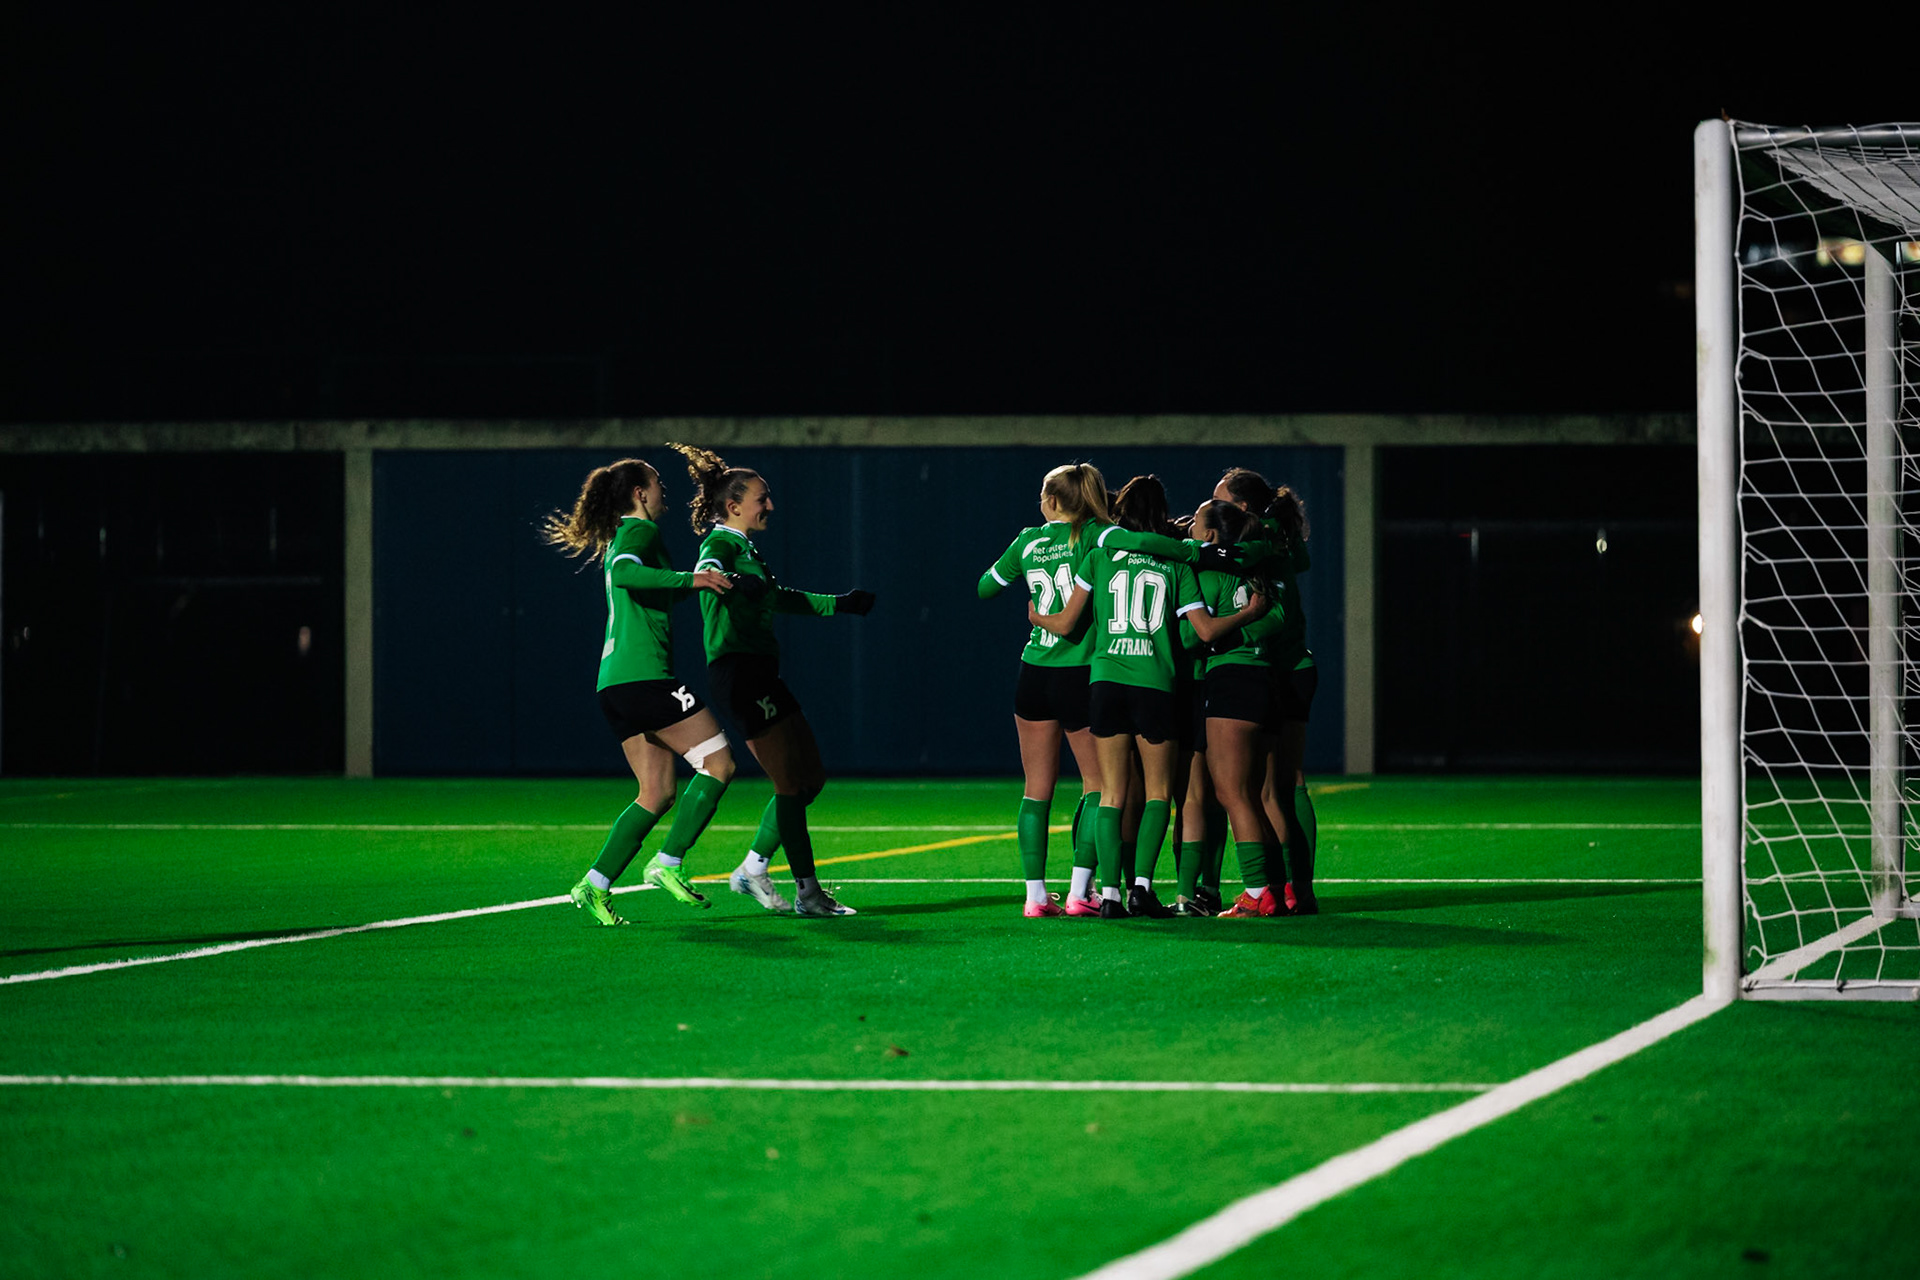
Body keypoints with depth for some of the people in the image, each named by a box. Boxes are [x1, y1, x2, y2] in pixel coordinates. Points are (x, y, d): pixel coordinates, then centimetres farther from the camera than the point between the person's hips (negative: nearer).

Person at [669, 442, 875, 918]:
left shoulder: (747, 550, 21)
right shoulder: (720, 544, -8)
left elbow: (779, 597, 37)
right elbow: (709, 573, -32)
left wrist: (838, 604, 44)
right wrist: (714, 578, -55)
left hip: (761, 674, 10)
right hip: (737, 670, -10)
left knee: (811, 777, 8)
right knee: (791, 782, -10)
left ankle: (752, 869, 14)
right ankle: (808, 892, -6)